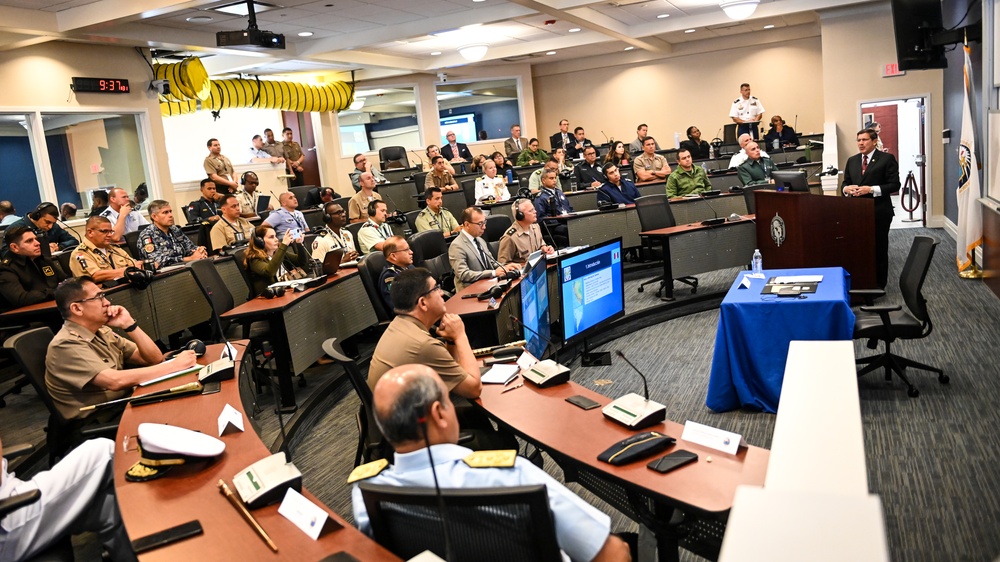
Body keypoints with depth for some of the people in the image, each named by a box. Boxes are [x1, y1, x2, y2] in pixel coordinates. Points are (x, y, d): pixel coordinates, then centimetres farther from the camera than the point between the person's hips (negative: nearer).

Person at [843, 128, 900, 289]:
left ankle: (878, 285, 15)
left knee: (878, 248, 5)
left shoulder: (887, 159, -3)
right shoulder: (852, 161, 13)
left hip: (879, 212, -4)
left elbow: (894, 185, -8)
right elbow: (845, 183, 14)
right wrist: (847, 188, -9)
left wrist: (872, 189, -20)